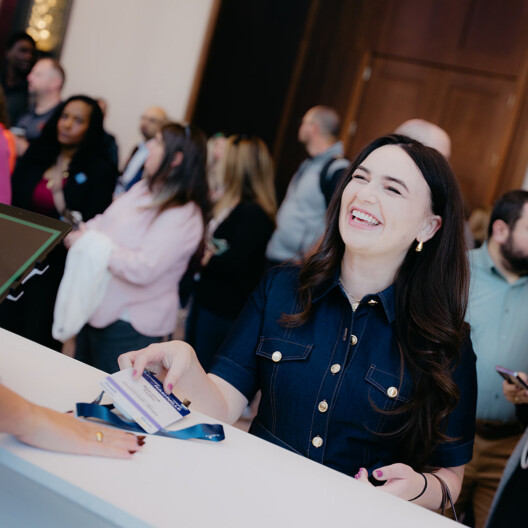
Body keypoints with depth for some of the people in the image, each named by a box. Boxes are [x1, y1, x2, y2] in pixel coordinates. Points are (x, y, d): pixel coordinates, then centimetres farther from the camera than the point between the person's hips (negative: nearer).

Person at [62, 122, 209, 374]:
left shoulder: (183, 216, -23)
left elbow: (143, 269, -31)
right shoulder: (143, 188, 6)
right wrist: (81, 232, -5)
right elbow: (105, 222, 17)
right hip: (96, 309, 9)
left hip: (127, 326, -8)